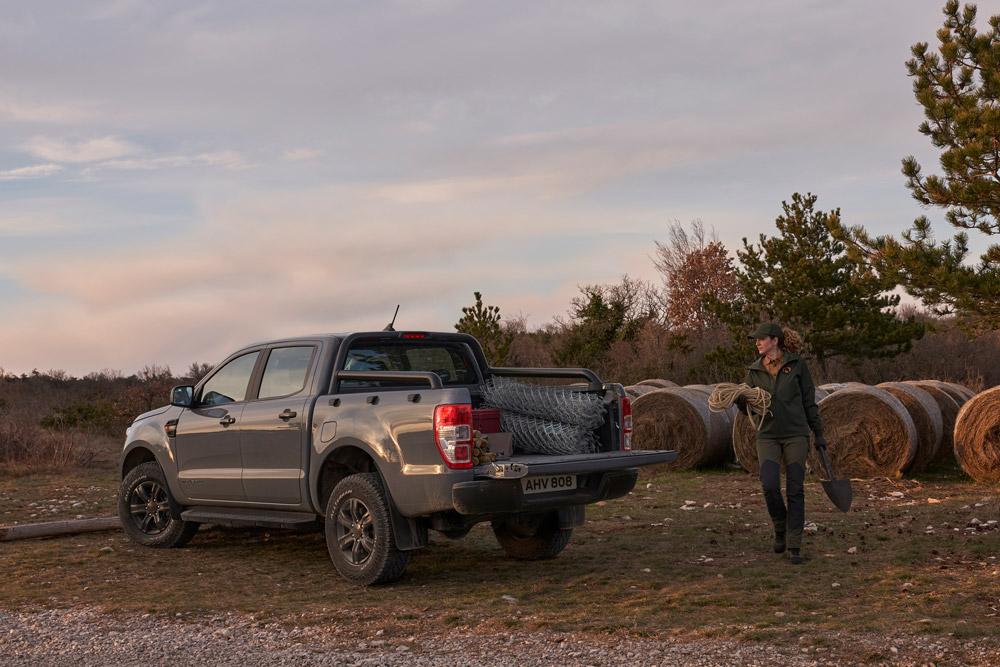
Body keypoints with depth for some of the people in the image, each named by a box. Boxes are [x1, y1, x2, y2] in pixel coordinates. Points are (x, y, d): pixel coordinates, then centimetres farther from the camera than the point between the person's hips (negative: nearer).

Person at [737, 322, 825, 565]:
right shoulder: (755, 370, 6)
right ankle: (780, 528, 14)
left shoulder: (797, 364, -2)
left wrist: (818, 434, 2)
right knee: (770, 486, -14)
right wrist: (740, 401, -19)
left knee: (795, 490, -4)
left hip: (796, 435, -2)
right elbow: (749, 406, 4)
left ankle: (794, 547, 2)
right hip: (768, 436, 2)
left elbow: (809, 401, 2)